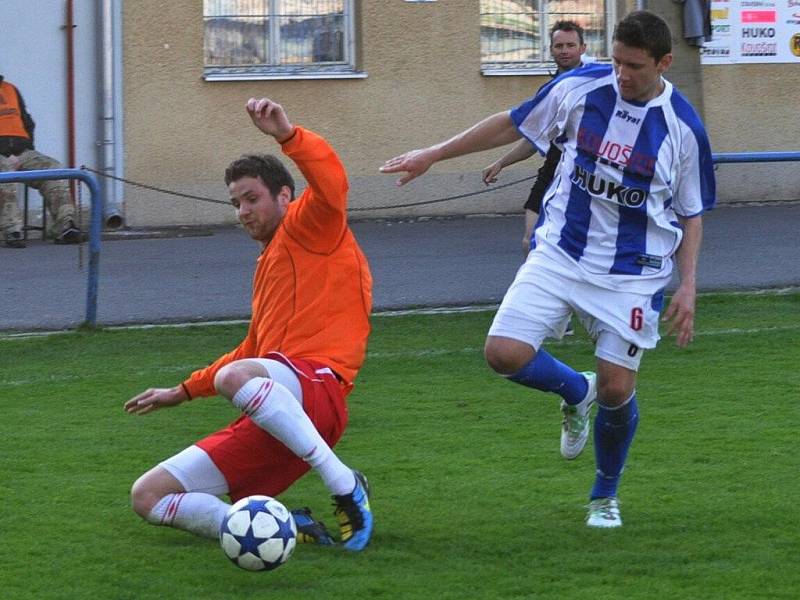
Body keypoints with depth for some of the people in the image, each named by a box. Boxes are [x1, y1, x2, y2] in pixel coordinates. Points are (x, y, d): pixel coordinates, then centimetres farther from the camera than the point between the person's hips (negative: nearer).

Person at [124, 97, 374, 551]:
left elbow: (332, 183, -18)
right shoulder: (269, 263, 32)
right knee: (149, 497, -2)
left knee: (236, 378, -44)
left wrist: (287, 135, -32)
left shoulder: (308, 228, 6)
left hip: (317, 382, -9)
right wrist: (183, 392, 45)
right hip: (262, 428, 9)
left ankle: (346, 487, -31)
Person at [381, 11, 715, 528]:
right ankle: (576, 393, 20)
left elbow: (692, 214, 3)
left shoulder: (683, 127, -9)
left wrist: (688, 286, -7)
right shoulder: (580, 88, -7)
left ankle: (606, 496, 26)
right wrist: (434, 155, 10)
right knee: (504, 353, -14)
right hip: (560, 253, 2)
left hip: (632, 272, -2)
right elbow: (513, 125, 9)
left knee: (616, 390, -3)